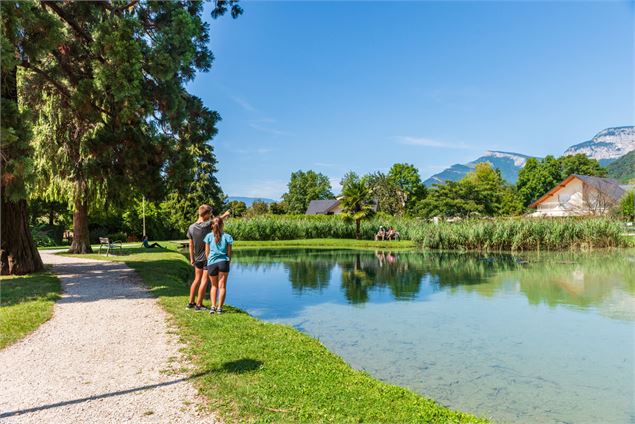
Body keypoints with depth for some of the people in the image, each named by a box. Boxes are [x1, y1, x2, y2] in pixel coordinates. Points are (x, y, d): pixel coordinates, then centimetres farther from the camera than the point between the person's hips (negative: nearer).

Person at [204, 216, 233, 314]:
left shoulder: (209, 236, 2)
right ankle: (219, 308, 1)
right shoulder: (227, 236, -1)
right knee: (222, 286, 5)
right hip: (223, 262, -1)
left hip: (211, 263, 2)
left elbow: (207, 252, 5)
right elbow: (229, 252, 1)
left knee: (214, 286, 17)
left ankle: (213, 306, 6)